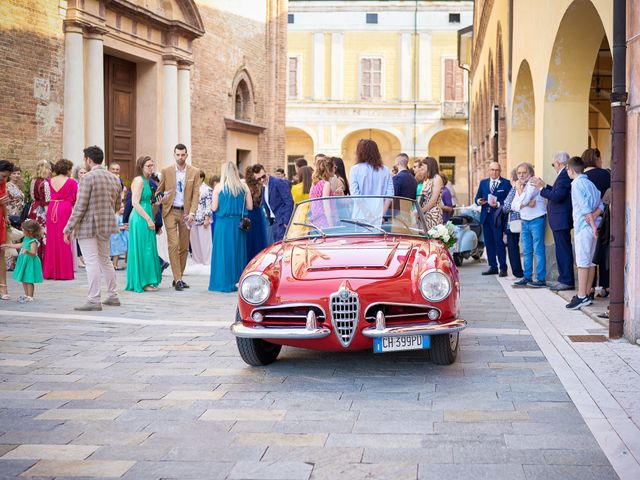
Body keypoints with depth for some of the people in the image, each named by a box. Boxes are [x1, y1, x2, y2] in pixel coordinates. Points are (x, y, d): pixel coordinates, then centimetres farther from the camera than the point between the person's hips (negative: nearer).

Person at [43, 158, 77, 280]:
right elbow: (76, 199, 0)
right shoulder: (71, 182, -5)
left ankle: (51, 271, 14)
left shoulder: (50, 181, 7)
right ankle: (64, 272, 2)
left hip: (51, 210, 4)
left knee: (52, 241, 10)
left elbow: (48, 197, 9)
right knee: (65, 242, 1)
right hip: (65, 211, -4)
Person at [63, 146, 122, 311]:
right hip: (106, 226, 7)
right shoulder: (114, 178, 8)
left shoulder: (88, 178, -14)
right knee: (105, 260, 18)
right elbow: (118, 205, 15)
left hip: (87, 226, -7)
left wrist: (68, 229, -11)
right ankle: (113, 296, 23)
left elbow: (80, 206, -16)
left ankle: (94, 301, -4)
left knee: (91, 262, -5)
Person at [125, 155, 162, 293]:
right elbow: (135, 203, -18)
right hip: (141, 219, -10)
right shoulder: (139, 180, -12)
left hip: (145, 218, 10)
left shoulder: (145, 181, 17)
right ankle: (143, 283, -1)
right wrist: (148, 219, -18)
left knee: (147, 250, 11)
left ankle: (145, 282, 16)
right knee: (143, 250, -6)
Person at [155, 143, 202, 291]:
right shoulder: (166, 171, 3)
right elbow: (159, 192, 9)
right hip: (170, 211, -1)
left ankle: (178, 278, 16)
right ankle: (177, 279, -12)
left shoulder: (194, 172, 3)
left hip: (185, 212, 1)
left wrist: (192, 213, -12)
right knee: (173, 244, -12)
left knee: (184, 247, 5)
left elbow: (196, 194, -1)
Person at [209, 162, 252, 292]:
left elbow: (214, 208, -8)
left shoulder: (219, 187, -7)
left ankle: (224, 283, 5)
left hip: (223, 223, -3)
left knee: (223, 252, 4)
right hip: (238, 224, 3)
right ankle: (237, 281, 13)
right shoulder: (243, 187, 0)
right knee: (238, 251, 12)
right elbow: (250, 206, 3)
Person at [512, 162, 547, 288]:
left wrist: (519, 190, -6)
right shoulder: (520, 186, 14)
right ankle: (527, 277, 18)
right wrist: (527, 203, -13)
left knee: (538, 250, -8)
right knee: (527, 251, 12)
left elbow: (524, 200, -22)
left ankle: (541, 279, -7)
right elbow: (514, 206, 4)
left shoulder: (533, 184, -10)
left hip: (537, 220, -8)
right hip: (525, 221, 8)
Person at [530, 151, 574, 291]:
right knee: (562, 250, 14)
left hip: (561, 220, -11)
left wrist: (541, 188, -15)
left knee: (564, 250, -7)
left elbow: (557, 196, -24)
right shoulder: (565, 174, 14)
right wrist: (544, 186, 18)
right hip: (560, 220, 11)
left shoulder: (564, 175, -18)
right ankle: (564, 279, 19)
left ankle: (567, 281, -4)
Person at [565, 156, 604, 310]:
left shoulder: (576, 184, -10)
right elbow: (601, 203, 11)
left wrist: (593, 226, -15)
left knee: (582, 262, -8)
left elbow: (586, 207, -16)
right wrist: (595, 215, -4)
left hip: (584, 227, -8)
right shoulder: (589, 183, 16)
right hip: (592, 226, 8)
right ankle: (587, 295, 15)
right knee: (590, 261, 10)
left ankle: (581, 296, -10)